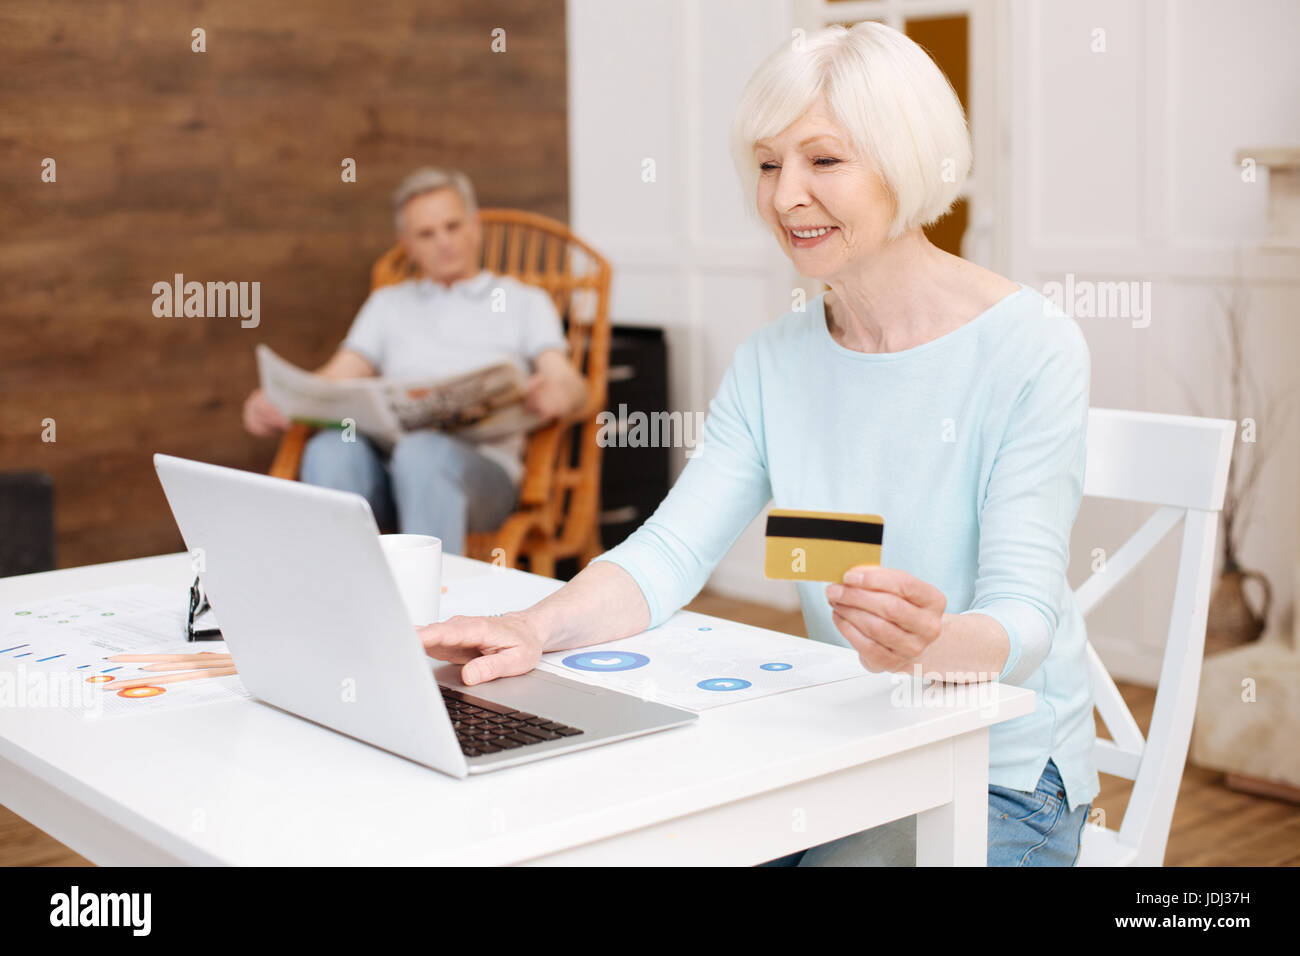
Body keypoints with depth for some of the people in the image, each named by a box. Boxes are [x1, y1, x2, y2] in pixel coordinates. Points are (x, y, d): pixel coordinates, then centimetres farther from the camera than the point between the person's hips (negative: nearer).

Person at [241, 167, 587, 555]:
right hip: (387, 459, 3)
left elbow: (567, 382, 6)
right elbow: (337, 377, 17)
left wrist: (559, 394, -21)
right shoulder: (388, 303, 31)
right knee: (330, 449, -33)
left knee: (424, 453, -38)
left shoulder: (524, 301, 22)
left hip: (480, 462, -2)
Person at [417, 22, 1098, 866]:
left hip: (1000, 786, -4)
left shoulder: (1031, 349, -14)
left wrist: (927, 646, -43)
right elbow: (672, 549, -6)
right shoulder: (772, 363, 4)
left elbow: (1023, 619, -20)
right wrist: (536, 627, -25)